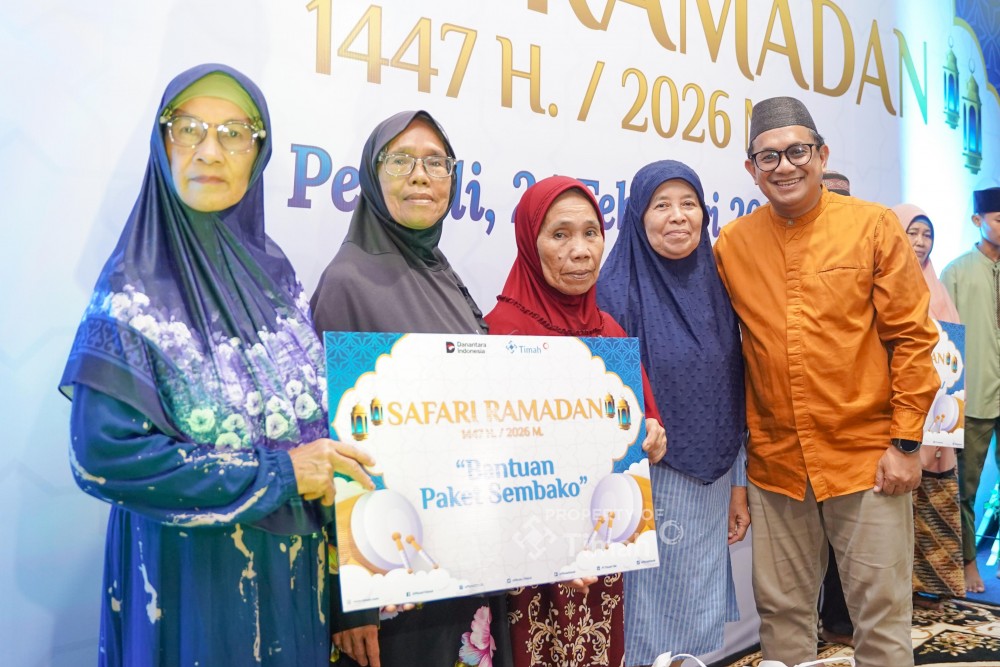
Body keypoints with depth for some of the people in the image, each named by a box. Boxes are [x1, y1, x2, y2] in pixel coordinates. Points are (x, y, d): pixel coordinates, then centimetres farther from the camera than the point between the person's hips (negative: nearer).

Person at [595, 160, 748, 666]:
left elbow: (732, 394, 11)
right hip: (650, 484, -5)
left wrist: (738, 484, 11)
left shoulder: (715, 288, 7)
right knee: (654, 623, 5)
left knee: (702, 615, 15)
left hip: (713, 485, 5)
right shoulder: (617, 290, -10)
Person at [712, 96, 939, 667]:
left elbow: (912, 338, -2)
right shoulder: (731, 244, 2)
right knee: (783, 613, 14)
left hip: (867, 457, -2)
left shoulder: (875, 226, -3)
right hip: (774, 464, 2)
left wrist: (907, 441, -5)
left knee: (882, 614, 9)